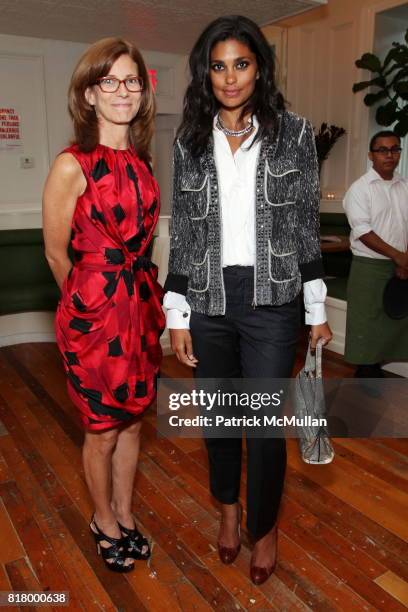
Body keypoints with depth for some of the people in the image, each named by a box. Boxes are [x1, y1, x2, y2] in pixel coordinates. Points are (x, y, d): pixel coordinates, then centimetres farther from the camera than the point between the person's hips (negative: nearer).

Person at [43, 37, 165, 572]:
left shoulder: (141, 162, 6)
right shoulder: (71, 166, -14)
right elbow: (56, 254, -6)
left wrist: (146, 299, 13)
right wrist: (89, 303, 7)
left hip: (141, 306, 6)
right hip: (93, 315, -6)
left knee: (132, 423, 18)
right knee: (103, 432, 12)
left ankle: (125, 517, 41)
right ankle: (105, 522, 39)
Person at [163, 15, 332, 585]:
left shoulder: (294, 133, 0)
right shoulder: (190, 141, 5)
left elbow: (307, 226, 2)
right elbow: (181, 232, 4)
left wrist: (317, 310, 1)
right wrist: (177, 315, 1)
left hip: (271, 302, -2)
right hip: (208, 302, 3)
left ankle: (265, 527, 32)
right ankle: (229, 508, 43)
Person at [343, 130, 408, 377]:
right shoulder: (360, 188, -6)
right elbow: (362, 231, -13)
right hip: (369, 265, -5)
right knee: (366, 321, 0)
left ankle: (376, 368, 24)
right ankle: (365, 370, 15)